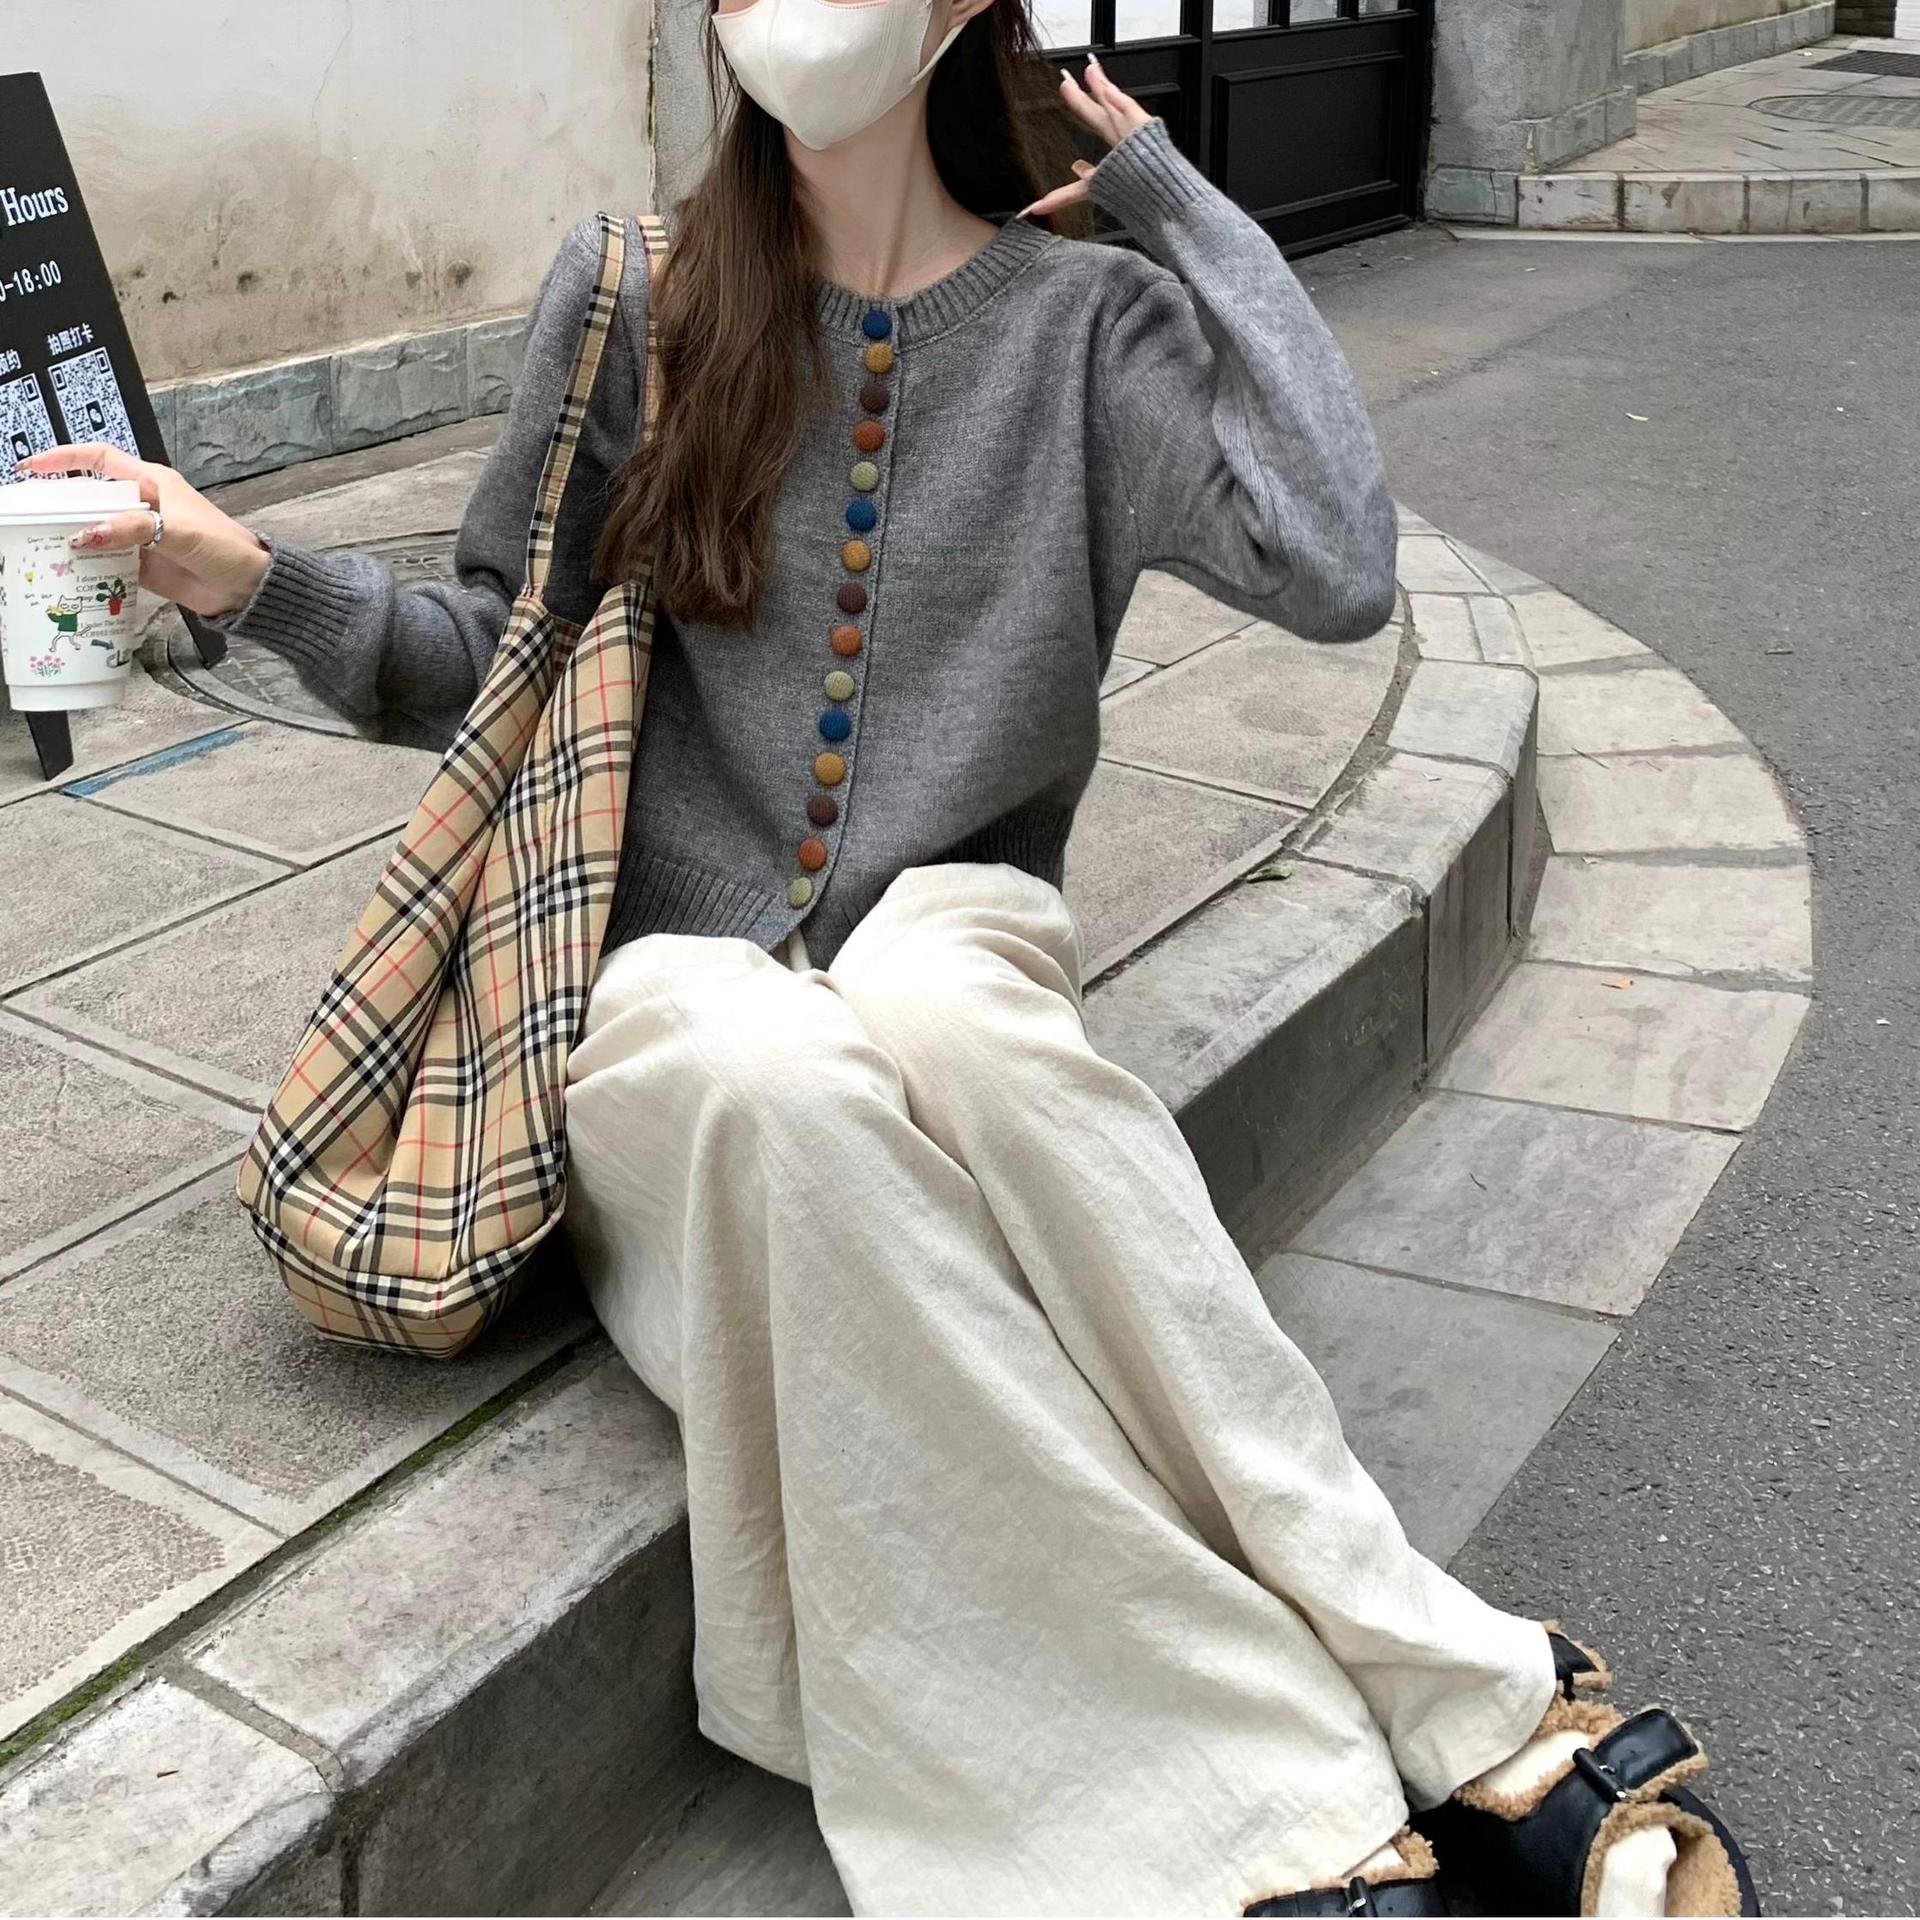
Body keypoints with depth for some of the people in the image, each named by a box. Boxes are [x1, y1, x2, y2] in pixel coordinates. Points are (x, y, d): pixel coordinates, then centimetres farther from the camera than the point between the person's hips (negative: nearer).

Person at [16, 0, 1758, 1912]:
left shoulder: (1088, 320, 4)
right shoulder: (637, 292, 7)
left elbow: (1340, 571, -15)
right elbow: (488, 664, 13)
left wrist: (1170, 193, -4)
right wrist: (258, 579, -6)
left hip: (948, 950, 0)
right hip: (662, 987, 1)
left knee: (932, 989, -36)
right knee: (781, 1065, -35)